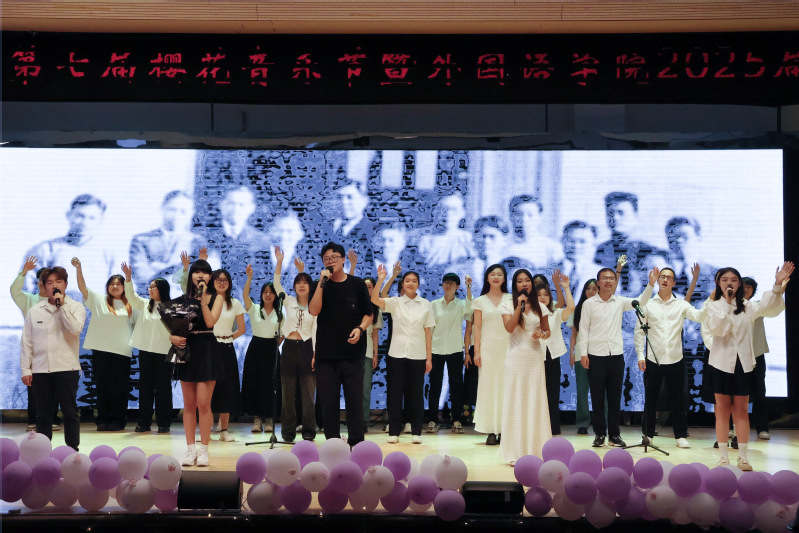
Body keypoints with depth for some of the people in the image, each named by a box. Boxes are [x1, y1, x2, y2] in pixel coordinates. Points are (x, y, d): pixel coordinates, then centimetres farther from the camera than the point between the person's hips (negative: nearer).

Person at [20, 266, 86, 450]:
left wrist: (62, 305, -13)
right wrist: (25, 369, 5)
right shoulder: (35, 311, 10)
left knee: (70, 412, 0)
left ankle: (72, 450, 7)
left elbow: (76, 329, -16)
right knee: (43, 414, 8)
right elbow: (26, 342, 10)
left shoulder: (75, 307, 3)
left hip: (66, 368, -3)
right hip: (40, 369, 3)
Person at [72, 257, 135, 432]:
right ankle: (103, 419, 11)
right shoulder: (99, 300, 8)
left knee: (119, 386, 1)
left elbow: (136, 325, 21)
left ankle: (118, 420, 9)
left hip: (122, 351, 0)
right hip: (101, 350, 0)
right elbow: (83, 287, -4)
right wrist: (78, 268, -16)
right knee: (102, 385, 4)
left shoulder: (129, 305, 11)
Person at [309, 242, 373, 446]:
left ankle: (356, 442, 8)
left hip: (352, 351, -1)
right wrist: (322, 283, -14)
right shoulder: (321, 286, 7)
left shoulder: (357, 284, 6)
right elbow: (313, 311, -9)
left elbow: (368, 314, 9)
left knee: (355, 398, 0)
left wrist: (360, 328, -10)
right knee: (328, 400, 2)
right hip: (326, 351, 1)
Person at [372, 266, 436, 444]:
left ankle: (416, 432, 11)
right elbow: (375, 300, -12)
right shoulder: (395, 303, 4)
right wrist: (380, 280, -24)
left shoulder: (425, 305, 6)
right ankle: (394, 432, 10)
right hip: (396, 354, 0)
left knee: (416, 393, 3)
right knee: (395, 392, 2)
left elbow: (428, 332, 6)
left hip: (418, 355, 0)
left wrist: (429, 358, 2)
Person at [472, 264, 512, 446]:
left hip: (507, 348, 0)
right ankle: (491, 432, 0)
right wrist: (476, 351, -2)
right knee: (488, 386, -2)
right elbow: (477, 327, 6)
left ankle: (505, 430, 2)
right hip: (488, 347, 0)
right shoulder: (480, 301, 9)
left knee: (505, 386, -3)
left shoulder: (511, 299, 9)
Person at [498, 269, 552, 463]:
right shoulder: (508, 305, 2)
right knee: (516, 401, -2)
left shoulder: (540, 307, 9)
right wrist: (519, 305, -14)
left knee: (536, 401, 2)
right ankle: (516, 452, 2)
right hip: (516, 357, -2)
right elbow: (509, 327, -13)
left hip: (535, 357, 2)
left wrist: (542, 334, -6)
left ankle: (535, 449, 10)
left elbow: (547, 331, 16)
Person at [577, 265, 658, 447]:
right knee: (597, 397, 4)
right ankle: (599, 434, 13)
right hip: (596, 356, -2)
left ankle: (614, 434, 15)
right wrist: (583, 353, -5)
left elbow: (641, 301, -1)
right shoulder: (589, 303, 1)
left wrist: (651, 284, -15)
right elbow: (583, 329, 1)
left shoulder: (620, 302, 8)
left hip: (616, 355, 2)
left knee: (615, 397, 7)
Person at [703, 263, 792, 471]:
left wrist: (778, 286, -29)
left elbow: (769, 307, -13)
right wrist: (726, 303, -17)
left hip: (743, 363, 1)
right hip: (721, 362, -1)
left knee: (741, 410, 5)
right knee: (723, 409, 5)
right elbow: (716, 328, -17)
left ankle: (743, 457, 8)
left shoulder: (747, 306, 6)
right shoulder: (713, 306, 1)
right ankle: (723, 456, 10)